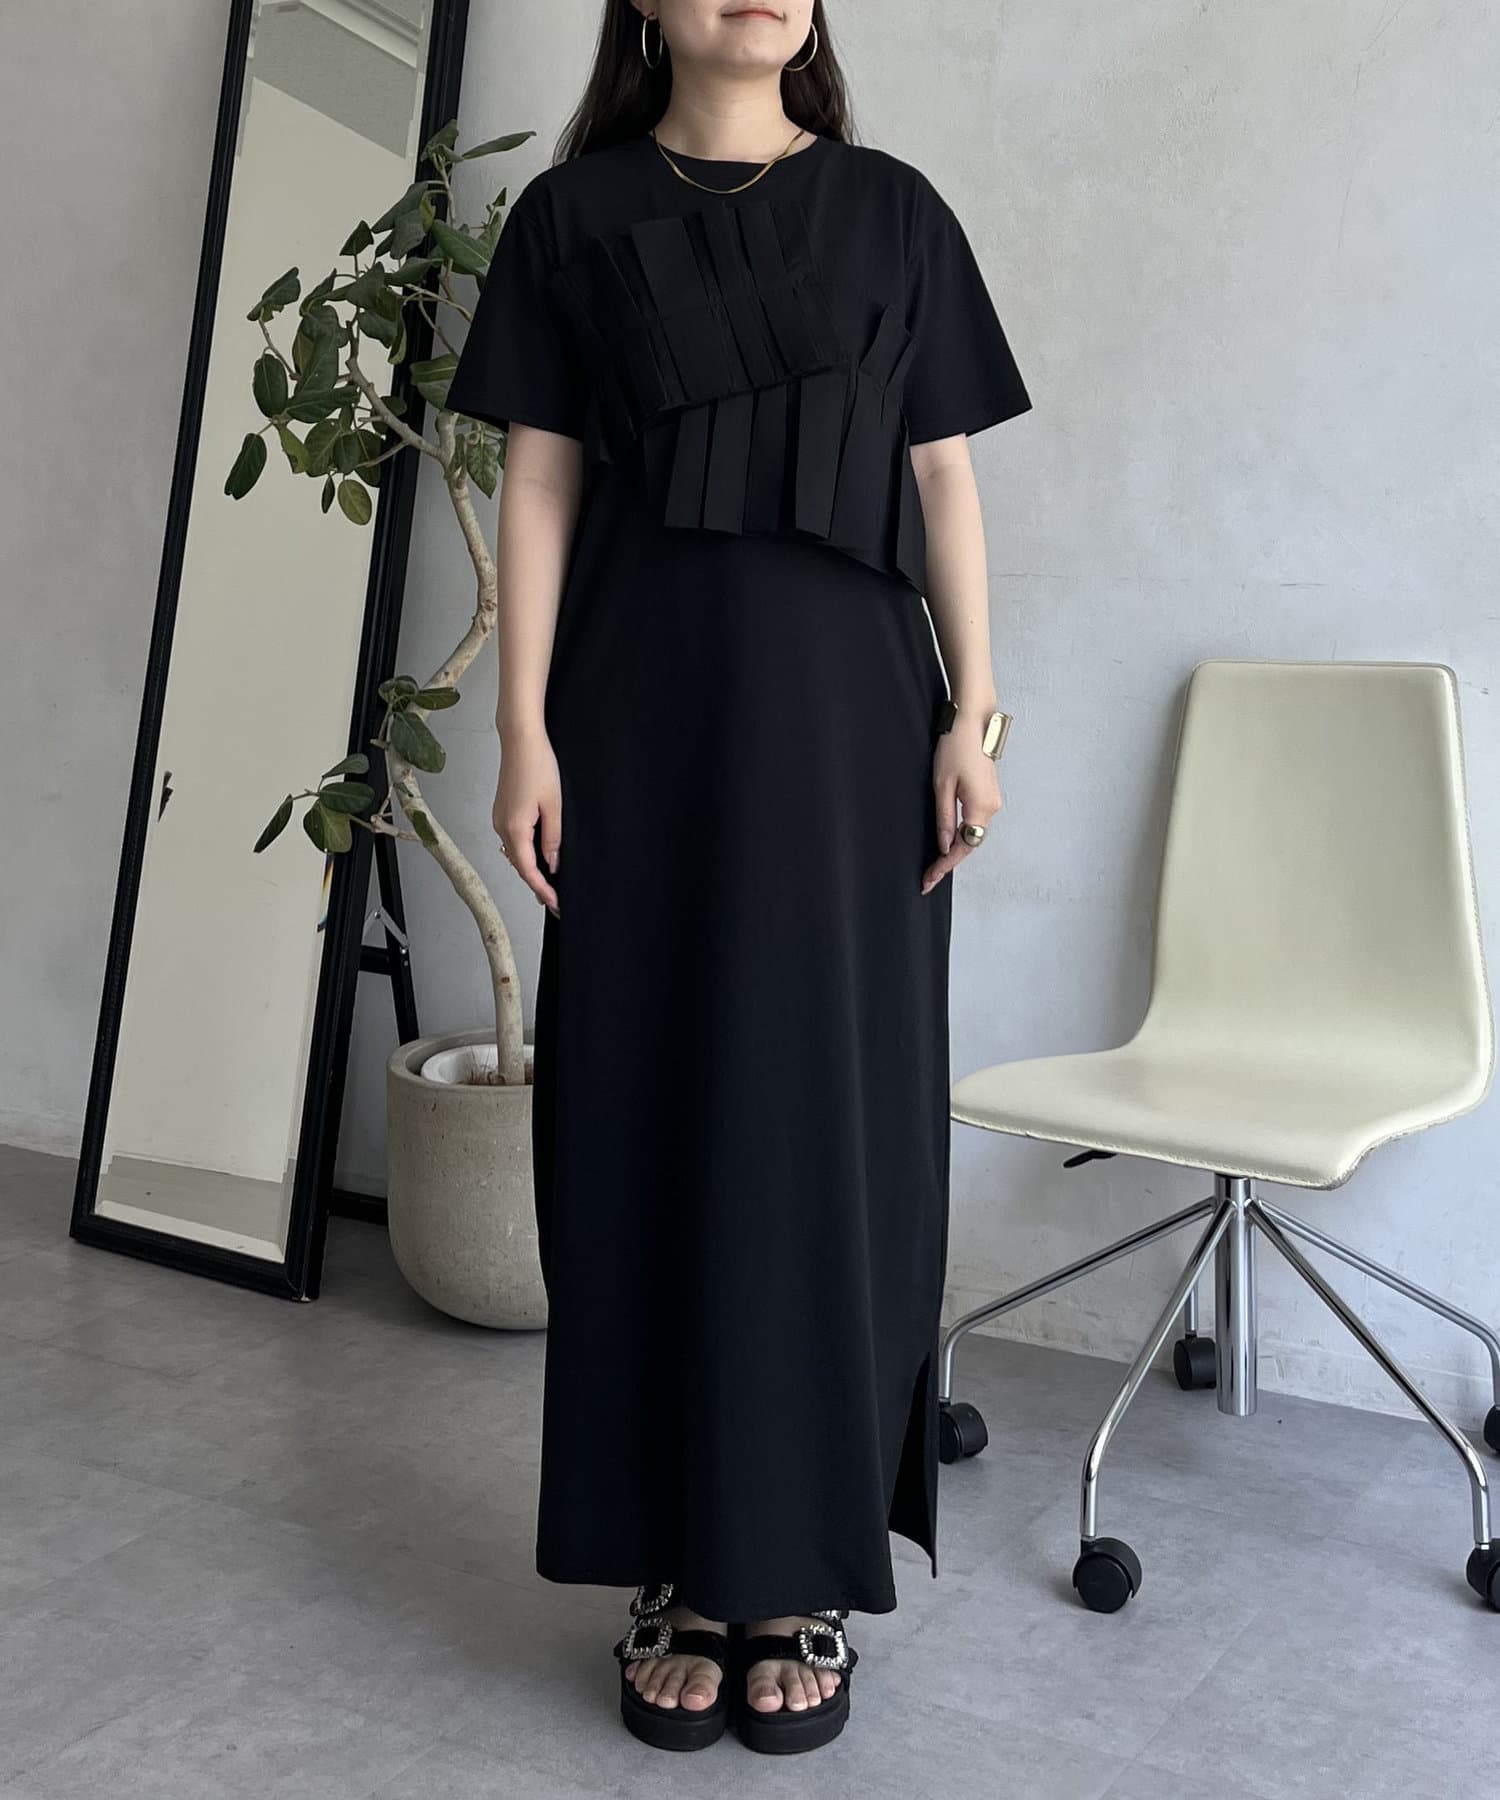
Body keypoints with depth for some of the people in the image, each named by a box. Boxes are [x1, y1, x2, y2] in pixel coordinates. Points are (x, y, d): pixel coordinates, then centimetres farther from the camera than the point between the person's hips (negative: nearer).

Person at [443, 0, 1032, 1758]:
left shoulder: (893, 210, 11)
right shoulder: (577, 213, 10)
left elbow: (945, 478, 7)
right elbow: (540, 481, 5)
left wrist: (973, 711, -2)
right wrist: (525, 726, -4)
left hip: (845, 696, 0)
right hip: (647, 699, 0)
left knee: (834, 1110, -1)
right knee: (651, 1104, 1)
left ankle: (806, 1571, 12)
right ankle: (680, 1568, 13)